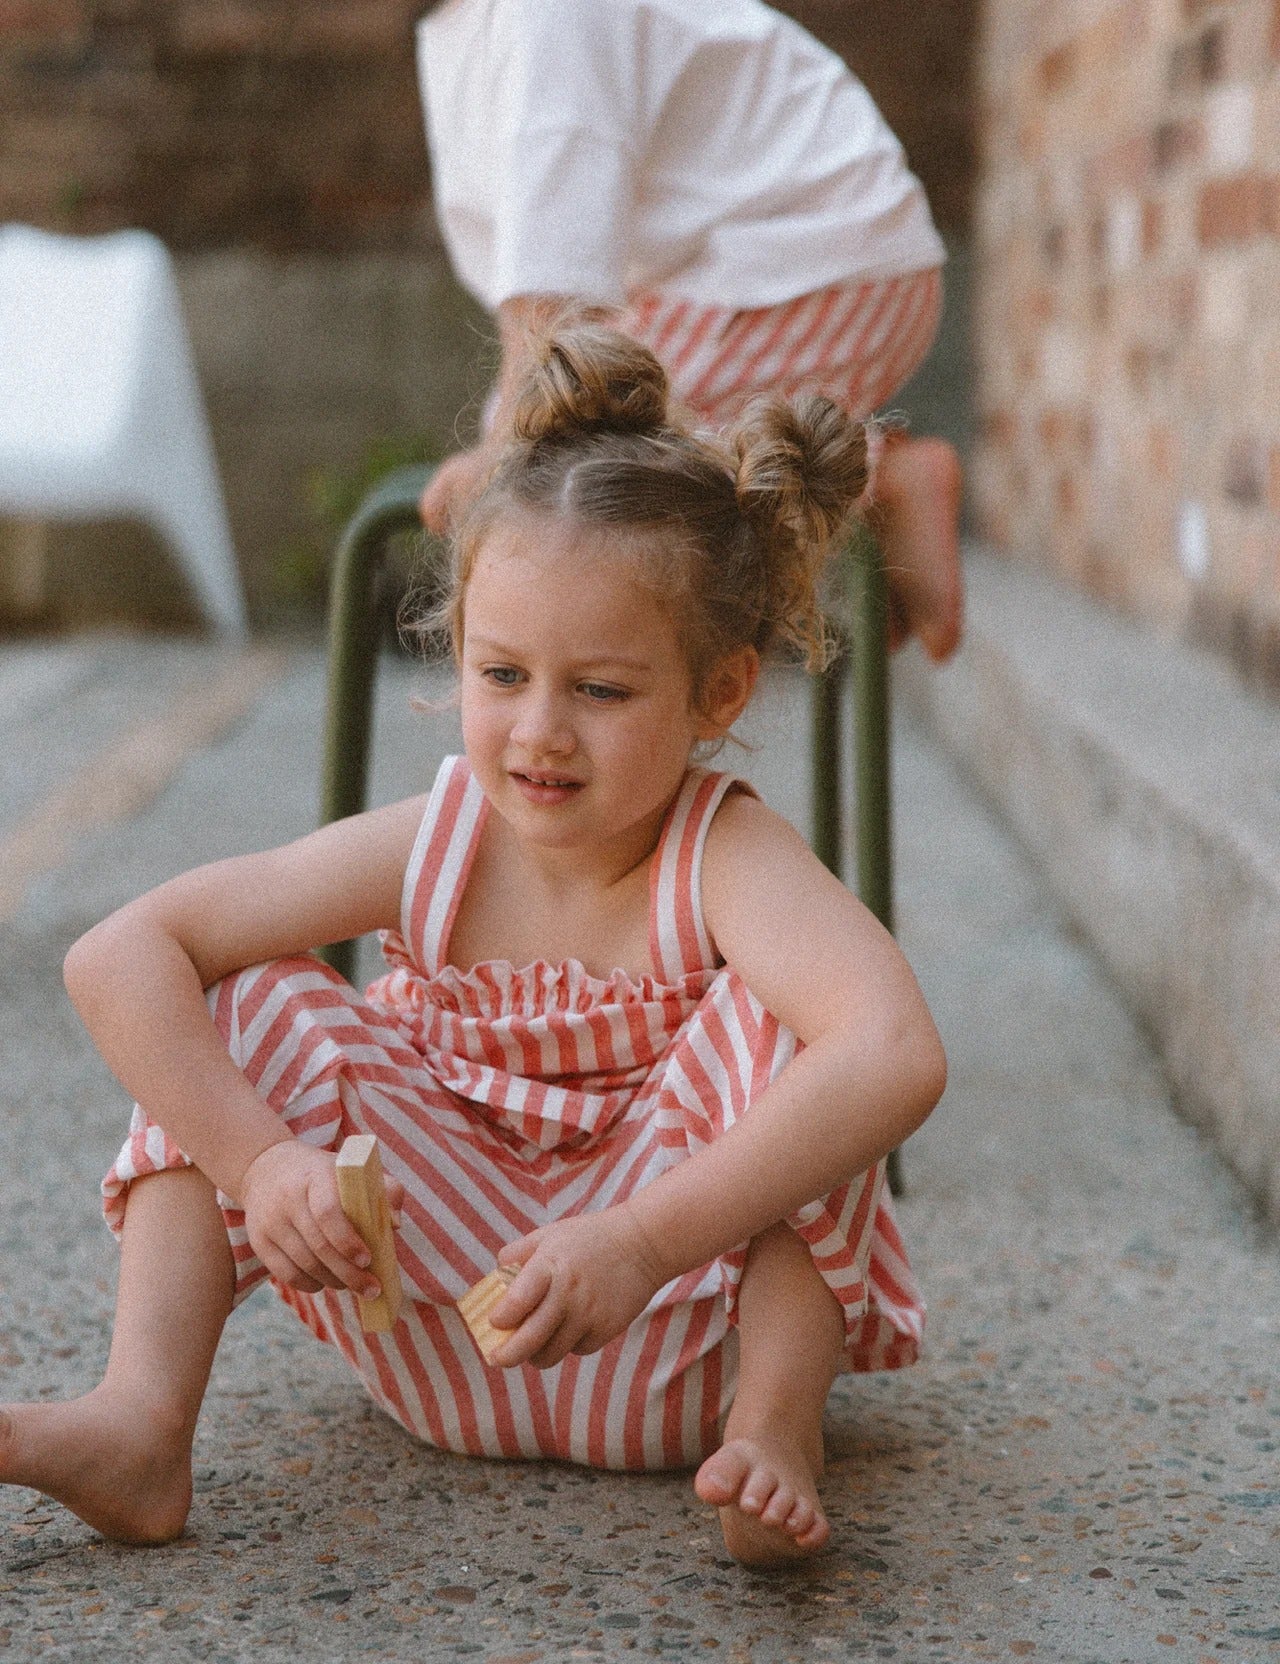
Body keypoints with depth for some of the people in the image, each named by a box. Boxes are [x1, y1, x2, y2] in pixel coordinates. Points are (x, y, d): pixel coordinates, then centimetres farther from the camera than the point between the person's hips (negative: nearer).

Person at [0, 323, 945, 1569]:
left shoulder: (727, 864, -22)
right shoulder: (428, 848, -11)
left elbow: (897, 1057, -44)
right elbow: (118, 957, -15)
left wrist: (645, 1243, -49)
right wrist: (257, 1159, -29)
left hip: (673, 1343, -3)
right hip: (452, 1348, 3)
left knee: (769, 1014, -26)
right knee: (242, 1010, -11)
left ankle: (775, 1427, -27)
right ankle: (142, 1423, -19)